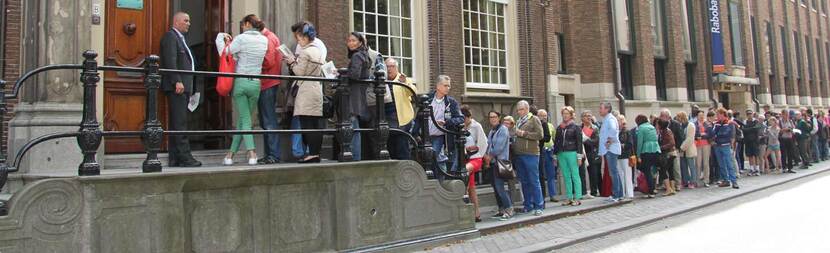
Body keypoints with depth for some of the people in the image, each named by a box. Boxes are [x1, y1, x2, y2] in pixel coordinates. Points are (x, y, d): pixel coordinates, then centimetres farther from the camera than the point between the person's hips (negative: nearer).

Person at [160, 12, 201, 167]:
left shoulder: (180, 38, 26)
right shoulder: (170, 36, -4)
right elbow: (170, 61, -15)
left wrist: (188, 87, 19)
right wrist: (177, 81, -23)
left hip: (183, 87, 10)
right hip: (177, 86, -10)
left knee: (176, 123, 7)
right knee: (179, 123, -11)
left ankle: (174, 159, 8)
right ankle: (184, 157, -13)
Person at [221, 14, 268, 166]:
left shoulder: (241, 38, -7)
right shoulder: (264, 40, 7)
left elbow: (228, 56, -5)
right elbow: (250, 54, 11)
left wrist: (228, 44, 13)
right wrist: (232, 42, 16)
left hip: (240, 82, -3)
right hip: (255, 84, 4)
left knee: (245, 120, 0)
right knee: (242, 120, 11)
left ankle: (252, 153, -13)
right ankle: (231, 154, 14)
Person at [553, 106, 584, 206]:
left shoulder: (575, 127, 1)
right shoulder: (559, 128, 14)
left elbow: (579, 142, -3)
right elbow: (556, 142, 16)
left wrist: (579, 156, -9)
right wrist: (555, 156, 13)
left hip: (572, 153, -5)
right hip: (561, 154, 5)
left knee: (575, 176, -3)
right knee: (566, 177, 6)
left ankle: (577, 198, 0)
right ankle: (569, 198, 11)